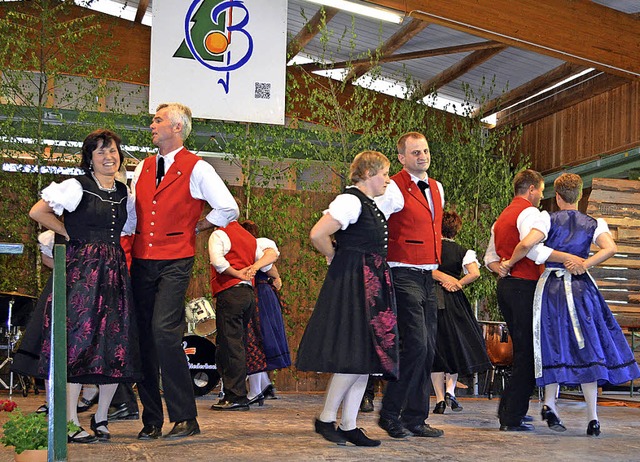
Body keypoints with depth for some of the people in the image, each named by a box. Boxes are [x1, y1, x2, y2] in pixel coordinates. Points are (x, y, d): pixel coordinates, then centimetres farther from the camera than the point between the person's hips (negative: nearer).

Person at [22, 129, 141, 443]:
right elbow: (37, 212, -9)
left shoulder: (123, 192, 14)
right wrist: (70, 234, -3)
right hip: (81, 271, -6)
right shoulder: (77, 187, -3)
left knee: (116, 345, 2)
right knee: (78, 341, -8)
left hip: (114, 272, 6)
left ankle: (101, 417, 15)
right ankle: (71, 423, -2)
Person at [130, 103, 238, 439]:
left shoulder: (196, 169, -2)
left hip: (175, 263, -6)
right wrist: (127, 246, 11)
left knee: (164, 331, -19)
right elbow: (131, 212, 24)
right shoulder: (143, 168, 16)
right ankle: (151, 420, 12)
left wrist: (194, 227, 0)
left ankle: (185, 417, -10)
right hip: (142, 261, 6)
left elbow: (229, 209, -5)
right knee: (144, 338, 4)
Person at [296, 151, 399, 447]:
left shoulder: (369, 205, 17)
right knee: (353, 356, -11)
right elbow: (317, 235, -22)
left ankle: (349, 426, 10)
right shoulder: (350, 201, -12)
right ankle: (326, 419, 1)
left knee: (366, 357, 7)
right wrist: (335, 257, -7)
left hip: (371, 286, 10)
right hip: (351, 284, -10)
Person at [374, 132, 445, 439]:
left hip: (428, 278, 8)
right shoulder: (395, 189, -9)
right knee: (416, 344, -14)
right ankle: (390, 414, -1)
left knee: (427, 350, 7)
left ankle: (415, 419, 15)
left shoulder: (436, 189, 15)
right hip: (405, 276, -8)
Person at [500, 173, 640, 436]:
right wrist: (584, 264, -6)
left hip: (550, 287, -1)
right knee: (587, 349, 3)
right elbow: (610, 248, -13)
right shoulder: (594, 224, 4)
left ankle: (549, 403, 0)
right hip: (581, 288, 1)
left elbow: (527, 244, -16)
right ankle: (592, 418, 0)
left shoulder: (549, 219, -2)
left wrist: (509, 263, -1)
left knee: (555, 347, 11)